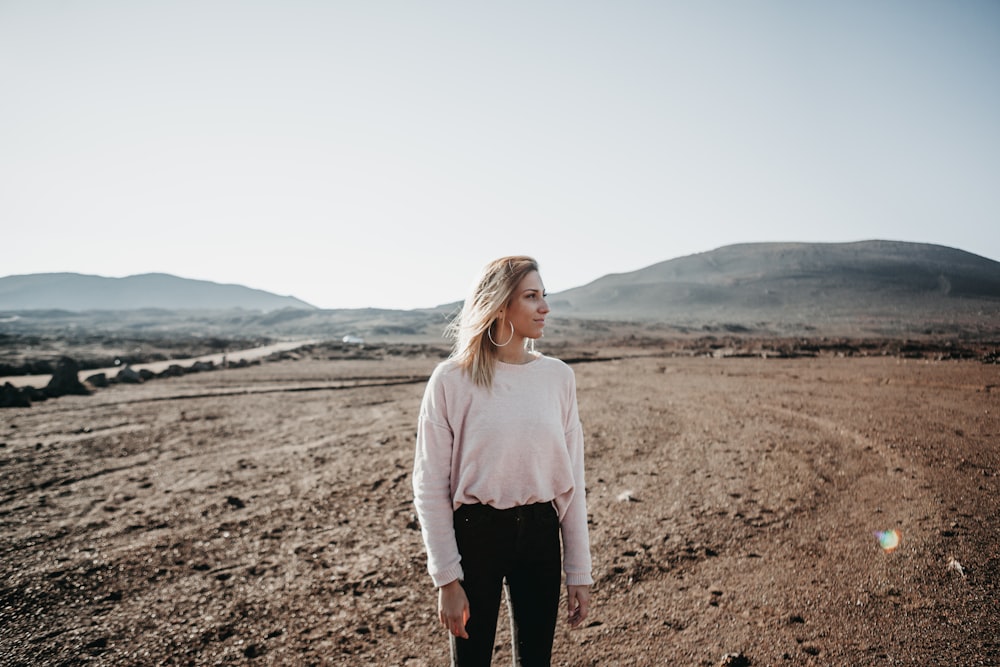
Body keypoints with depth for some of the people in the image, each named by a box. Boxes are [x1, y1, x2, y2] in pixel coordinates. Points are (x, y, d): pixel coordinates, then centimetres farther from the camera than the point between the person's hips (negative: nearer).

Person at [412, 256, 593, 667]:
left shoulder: (558, 376, -1)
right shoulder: (452, 380, -11)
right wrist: (446, 580, -10)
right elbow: (430, 487, -8)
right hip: (475, 531, -3)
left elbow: (571, 481, 3)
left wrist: (579, 571, 4)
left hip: (540, 532, 3)